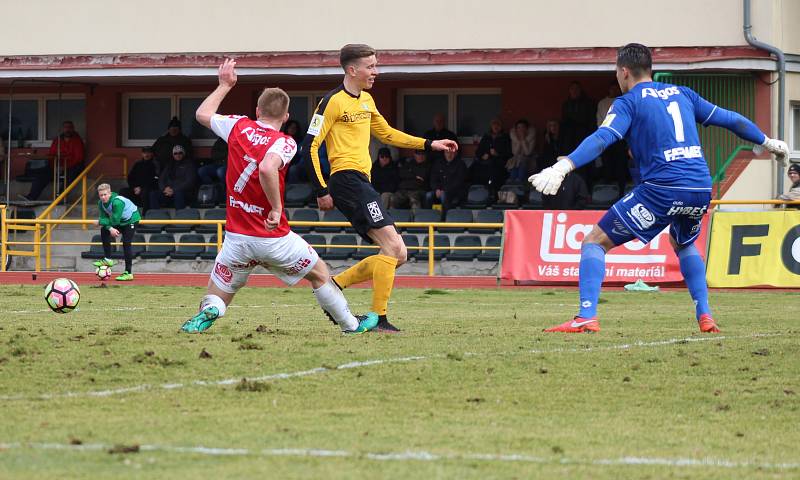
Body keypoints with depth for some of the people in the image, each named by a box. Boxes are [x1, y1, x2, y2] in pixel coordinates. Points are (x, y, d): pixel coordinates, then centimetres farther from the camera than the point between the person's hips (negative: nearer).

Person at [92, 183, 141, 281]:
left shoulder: (117, 202, -35)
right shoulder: (101, 203, -11)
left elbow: (115, 220, -32)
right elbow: (104, 218, -10)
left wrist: (100, 222, -24)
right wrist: (110, 228, -28)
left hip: (131, 219, -8)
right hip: (119, 221, 8)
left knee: (126, 243, -15)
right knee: (104, 231, -4)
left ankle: (128, 273, -13)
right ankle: (108, 259, 3)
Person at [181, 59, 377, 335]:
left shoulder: (239, 127, -1)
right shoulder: (284, 143, -14)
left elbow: (202, 114, 18)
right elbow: (266, 169, -35)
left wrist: (224, 85, 29)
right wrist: (277, 208, -25)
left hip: (236, 237, 3)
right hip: (274, 237, -3)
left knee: (216, 298, 11)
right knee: (319, 273, 22)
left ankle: (207, 313, -23)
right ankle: (351, 324, 33)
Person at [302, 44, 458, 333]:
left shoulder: (366, 100, 19)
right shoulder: (333, 102, -8)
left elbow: (386, 134, 32)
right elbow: (310, 147, -11)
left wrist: (430, 144, 25)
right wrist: (322, 191, -14)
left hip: (361, 183, 10)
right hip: (347, 178, -10)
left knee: (397, 255, 7)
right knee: (392, 247, -17)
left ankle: (334, 285, 11)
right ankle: (379, 318, -15)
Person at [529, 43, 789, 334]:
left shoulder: (628, 102, 4)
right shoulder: (680, 94, 20)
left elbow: (602, 139, -13)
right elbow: (729, 119, 27)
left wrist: (562, 167, -24)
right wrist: (768, 142, 42)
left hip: (662, 189, -6)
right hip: (701, 190, 6)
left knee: (594, 242, 3)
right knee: (683, 244, 36)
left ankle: (586, 317, -14)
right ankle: (705, 316, 22)